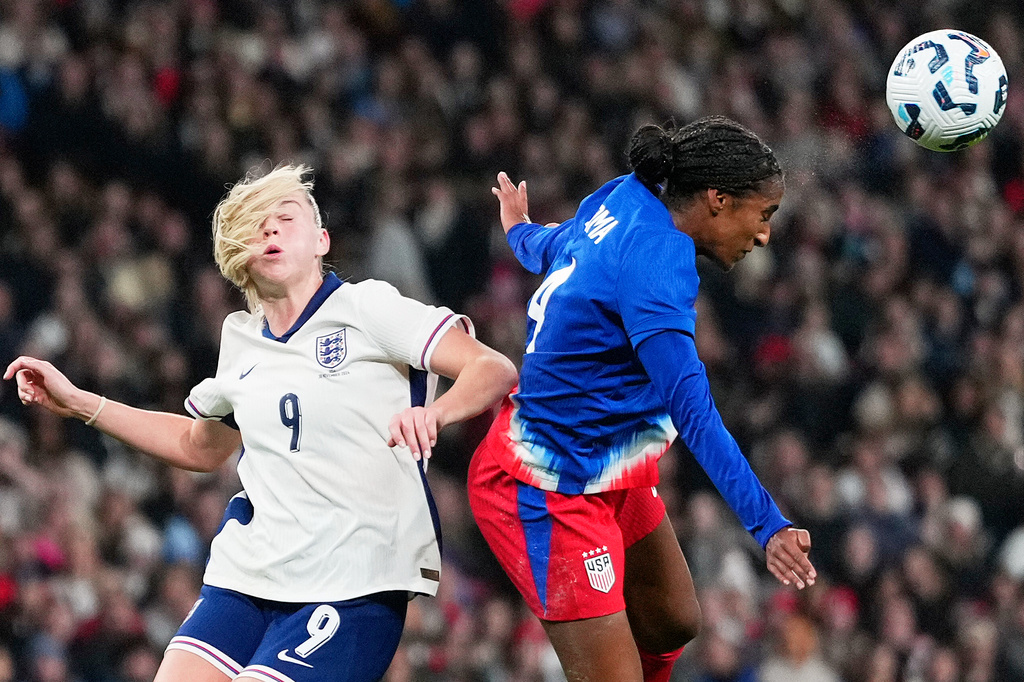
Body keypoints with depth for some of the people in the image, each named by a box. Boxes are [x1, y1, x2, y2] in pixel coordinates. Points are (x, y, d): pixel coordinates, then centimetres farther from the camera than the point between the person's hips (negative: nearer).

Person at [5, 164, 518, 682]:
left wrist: (434, 412, -31)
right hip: (245, 575, 6)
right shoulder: (240, 338, 16)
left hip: (352, 586, -6)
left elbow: (495, 369, -10)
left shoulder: (366, 306, -3)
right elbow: (200, 447, 33)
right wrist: (77, 403, 28)